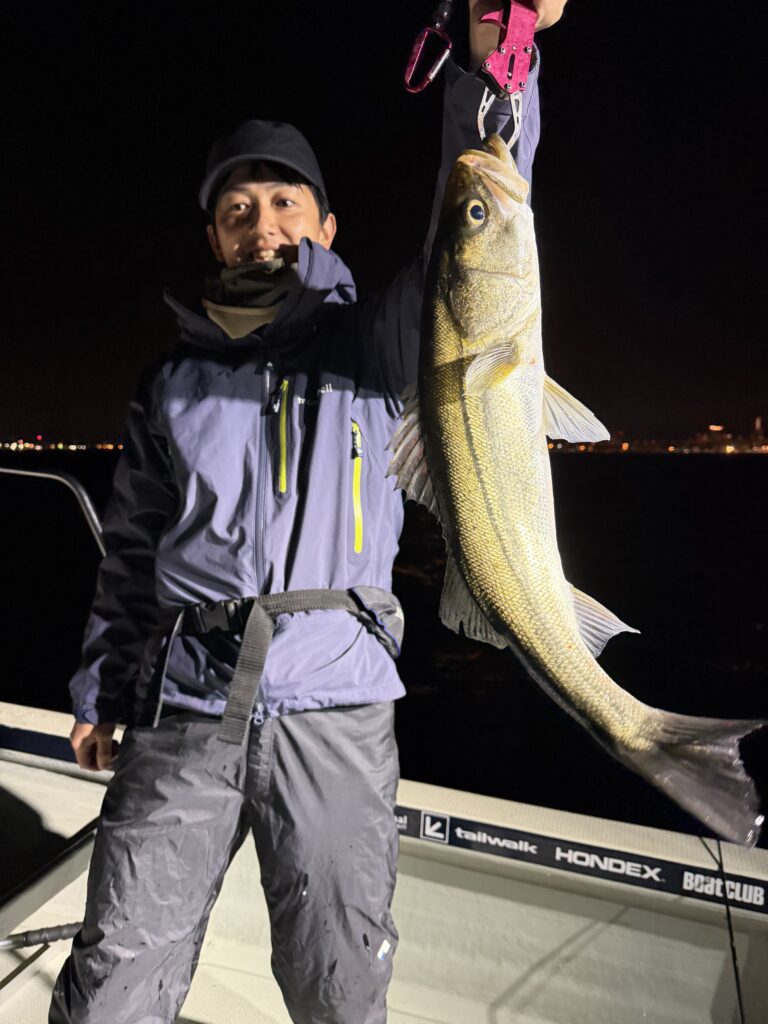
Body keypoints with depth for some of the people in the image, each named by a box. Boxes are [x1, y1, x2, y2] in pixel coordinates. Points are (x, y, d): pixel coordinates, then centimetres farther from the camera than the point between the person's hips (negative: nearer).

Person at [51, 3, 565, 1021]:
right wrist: (102, 689, 15)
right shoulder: (173, 381, 13)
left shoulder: (368, 344, 6)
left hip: (336, 713, -1)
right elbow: (132, 547, 16)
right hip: (181, 710, 3)